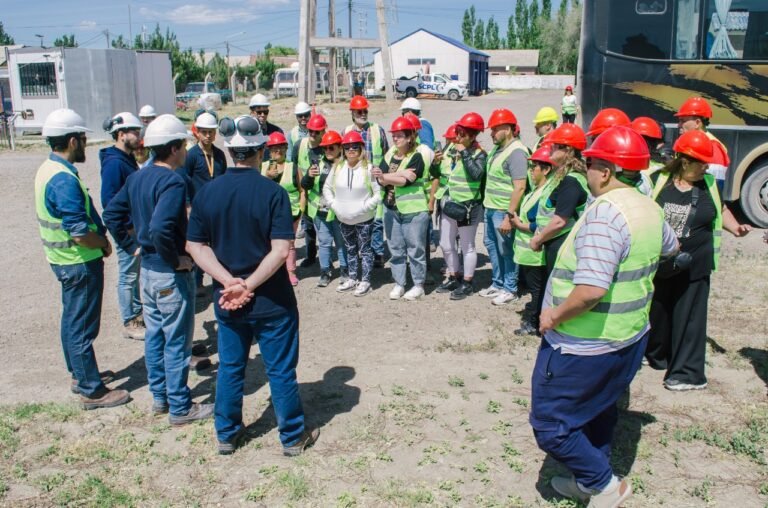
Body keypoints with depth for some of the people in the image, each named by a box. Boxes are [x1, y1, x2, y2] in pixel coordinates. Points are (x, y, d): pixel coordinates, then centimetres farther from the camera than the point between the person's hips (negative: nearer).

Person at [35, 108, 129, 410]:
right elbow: (80, 233, -28)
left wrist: (99, 238, 9)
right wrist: (104, 243, -10)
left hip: (64, 260, 10)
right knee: (83, 328, 0)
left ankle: (80, 375, 36)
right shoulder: (64, 179, -25)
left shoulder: (48, 169, 7)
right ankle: (92, 392, 11)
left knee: (72, 320, 21)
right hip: (80, 263, -10)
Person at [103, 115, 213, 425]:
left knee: (155, 335, 19)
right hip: (171, 275, -9)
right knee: (177, 342, 3)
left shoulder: (137, 178, 6)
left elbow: (112, 215, 11)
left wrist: (133, 247, 12)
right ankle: (180, 408, 15)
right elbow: (161, 229, -34)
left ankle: (159, 397, 32)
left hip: (147, 268, 9)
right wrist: (176, 260, -21)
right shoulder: (173, 182, -21)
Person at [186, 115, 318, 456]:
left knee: (230, 367, 19)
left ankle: (227, 435, 33)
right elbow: (281, 250, -23)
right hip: (271, 300, -4)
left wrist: (230, 282, -11)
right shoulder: (273, 193, -16)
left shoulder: (207, 193, -3)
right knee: (281, 370, 11)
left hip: (227, 299, 4)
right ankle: (293, 437, 25)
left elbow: (195, 245, -4)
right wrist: (249, 285, -17)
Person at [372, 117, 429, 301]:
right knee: (396, 249, 11)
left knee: (415, 249, 3)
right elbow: (381, 181, -5)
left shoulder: (416, 157, -7)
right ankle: (399, 284, 22)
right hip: (391, 209, 6)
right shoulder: (389, 156, 9)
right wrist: (399, 174, -19)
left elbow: (406, 181, -20)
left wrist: (384, 176, -21)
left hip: (414, 210, -5)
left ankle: (418, 285, 14)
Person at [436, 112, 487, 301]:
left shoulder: (479, 154, -11)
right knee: (446, 245, 14)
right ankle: (453, 278, 31)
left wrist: (465, 153, -24)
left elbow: (476, 174, -31)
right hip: (449, 204, 8)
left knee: (467, 246, 5)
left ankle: (467, 283, 17)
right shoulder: (454, 151, 9)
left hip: (468, 206, -7)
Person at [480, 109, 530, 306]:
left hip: (503, 211, -10)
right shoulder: (497, 148, 11)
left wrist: (509, 216, -24)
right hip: (490, 207, 10)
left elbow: (519, 187, -23)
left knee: (506, 251, 3)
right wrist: (488, 204, 18)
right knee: (491, 245, 19)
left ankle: (510, 289, 17)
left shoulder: (516, 152, -18)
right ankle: (497, 283, 35)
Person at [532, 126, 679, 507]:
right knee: (598, 412, 25)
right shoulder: (650, 209, 3)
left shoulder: (605, 212, -27)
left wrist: (555, 315, -21)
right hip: (629, 338, 10)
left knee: (551, 424, 4)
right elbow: (671, 246, 26)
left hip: (585, 347, -10)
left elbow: (591, 290, -36)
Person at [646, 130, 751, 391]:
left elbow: (720, 210, 15)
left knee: (688, 317, 3)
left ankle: (687, 372, 12)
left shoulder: (708, 184, 0)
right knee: (657, 313, 15)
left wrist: (735, 227, -1)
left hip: (694, 266, 0)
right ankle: (655, 357, 37)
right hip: (659, 264, 0)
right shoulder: (658, 181, -8)